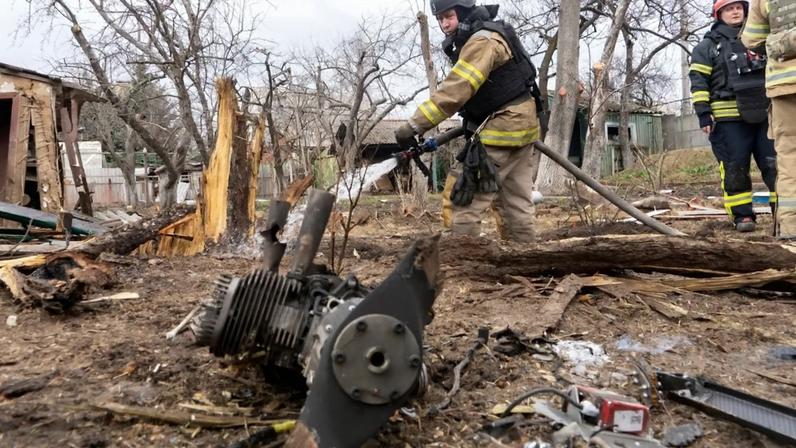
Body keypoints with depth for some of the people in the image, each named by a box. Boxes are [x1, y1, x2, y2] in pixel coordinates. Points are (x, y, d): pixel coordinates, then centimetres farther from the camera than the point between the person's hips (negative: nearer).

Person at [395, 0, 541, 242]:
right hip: (519, 125, 10)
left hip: (503, 129, -10)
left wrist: (414, 125, -31)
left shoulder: (483, 41, -18)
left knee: (464, 199, -8)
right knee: (516, 203, 14)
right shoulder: (485, 38, 15)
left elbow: (455, 90, -28)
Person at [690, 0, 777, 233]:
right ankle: (742, 215, 3)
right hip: (728, 120, -4)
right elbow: (698, 82, -2)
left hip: (763, 115, 4)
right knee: (735, 169, -4)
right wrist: (703, 113, -12)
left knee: (775, 165, 0)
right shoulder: (708, 46, 6)